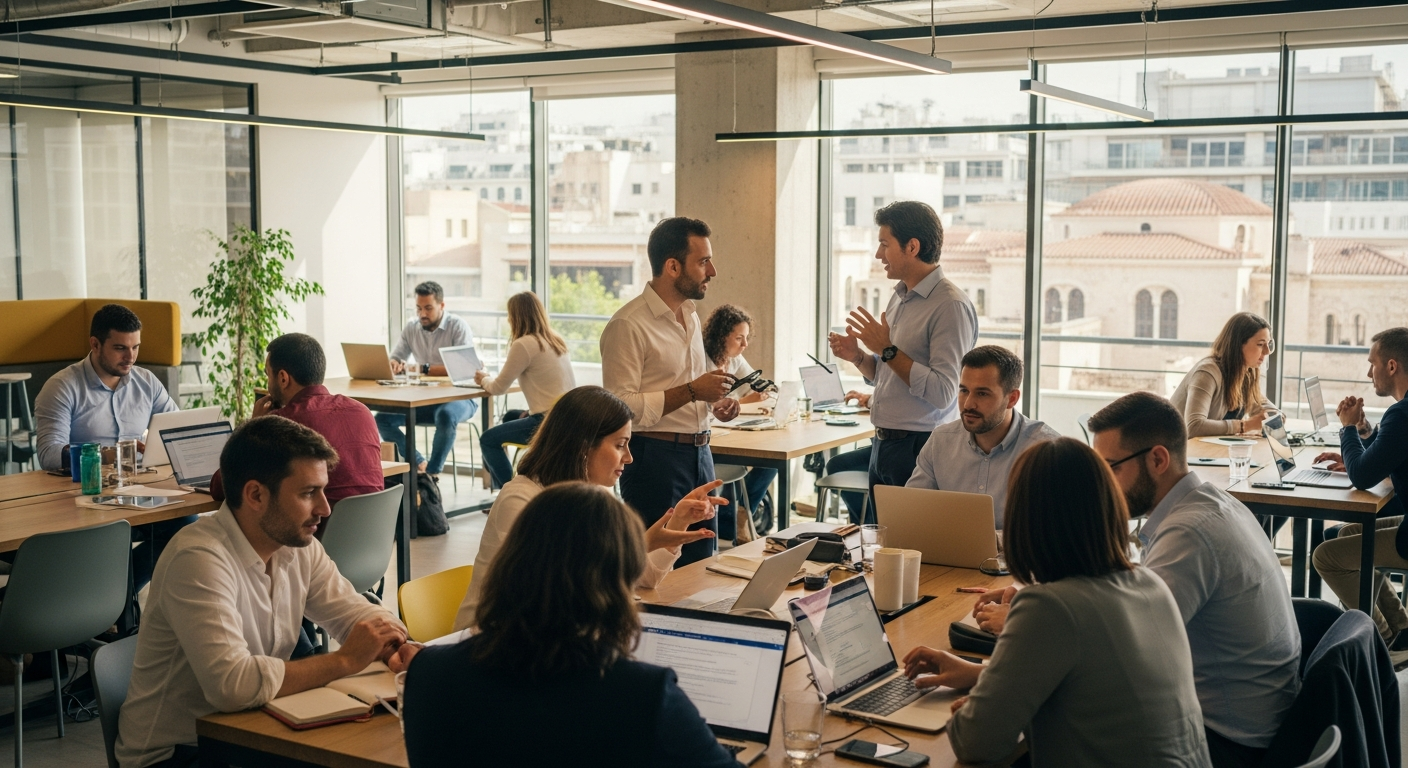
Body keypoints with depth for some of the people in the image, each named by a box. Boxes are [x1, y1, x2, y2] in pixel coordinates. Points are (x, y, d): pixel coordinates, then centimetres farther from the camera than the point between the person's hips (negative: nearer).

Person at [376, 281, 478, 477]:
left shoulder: (458, 326, -9)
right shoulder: (411, 328, 7)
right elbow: (394, 360, 9)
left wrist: (424, 369, -25)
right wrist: (394, 365, -17)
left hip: (458, 397, -6)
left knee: (446, 415, -39)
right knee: (383, 418, -14)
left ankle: (432, 472, -22)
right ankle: (420, 464, -8)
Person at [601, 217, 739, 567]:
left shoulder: (690, 315, 14)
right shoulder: (629, 325, -15)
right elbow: (620, 408, -21)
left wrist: (715, 403, 6)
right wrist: (691, 391, -22)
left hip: (699, 455, 8)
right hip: (655, 457, -8)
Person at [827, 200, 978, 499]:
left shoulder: (950, 305, -16)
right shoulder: (900, 298, 13)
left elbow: (942, 393, -23)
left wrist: (888, 350, -19)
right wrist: (858, 357, 2)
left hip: (920, 449, -8)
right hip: (884, 443, 8)